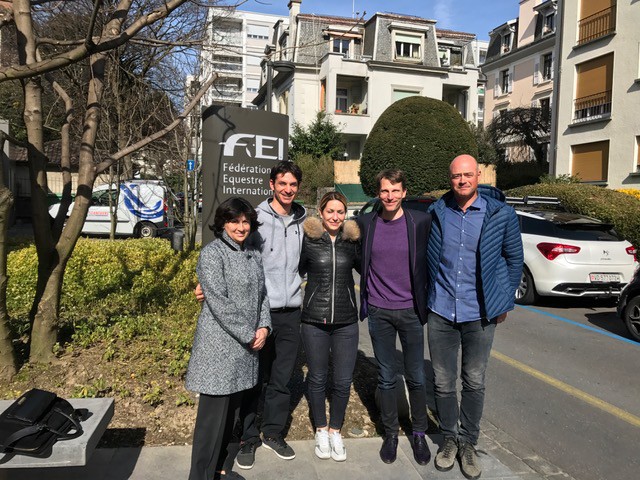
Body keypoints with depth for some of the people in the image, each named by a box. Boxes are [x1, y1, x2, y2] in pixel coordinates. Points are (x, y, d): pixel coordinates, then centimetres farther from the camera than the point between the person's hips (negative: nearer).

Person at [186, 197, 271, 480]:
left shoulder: (252, 255, 13)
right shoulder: (212, 254, -11)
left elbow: (261, 295, 15)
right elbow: (219, 302, -17)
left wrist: (264, 327, -2)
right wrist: (248, 335, -14)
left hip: (245, 348, 7)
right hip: (219, 346, -7)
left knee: (232, 411, 16)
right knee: (214, 413, -1)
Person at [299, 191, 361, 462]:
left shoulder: (352, 241, 2)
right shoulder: (309, 239, -3)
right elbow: (297, 271, 7)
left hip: (346, 322, 2)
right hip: (314, 321, -1)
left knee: (343, 381, 7)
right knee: (317, 379, 12)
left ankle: (335, 430, 31)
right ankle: (321, 430, 35)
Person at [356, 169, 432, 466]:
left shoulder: (421, 221, -5)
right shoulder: (366, 223, 0)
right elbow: (359, 260, 12)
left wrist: (425, 300, 1)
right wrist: (364, 298, 8)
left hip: (411, 311, -1)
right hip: (379, 312, 1)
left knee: (417, 377, 9)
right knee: (386, 378, 11)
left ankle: (419, 434, 28)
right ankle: (390, 433, 28)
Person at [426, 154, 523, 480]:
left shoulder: (500, 213, -6)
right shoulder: (437, 212, -2)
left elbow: (514, 258, 5)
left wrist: (504, 301, 4)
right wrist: (425, 297, 9)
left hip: (479, 314, -1)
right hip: (441, 311, 1)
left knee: (474, 383, 11)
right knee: (443, 382, 11)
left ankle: (468, 443, 29)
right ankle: (449, 438, 31)